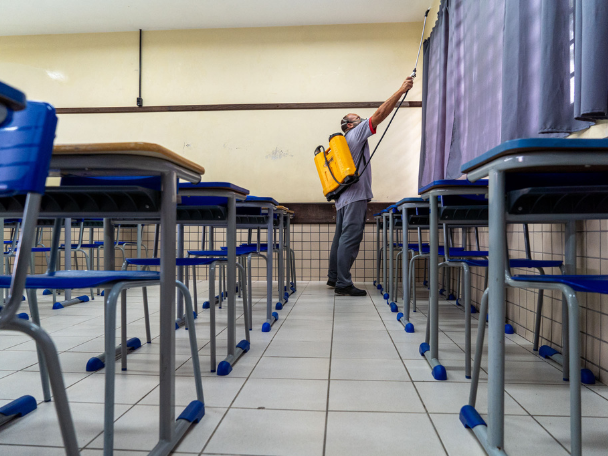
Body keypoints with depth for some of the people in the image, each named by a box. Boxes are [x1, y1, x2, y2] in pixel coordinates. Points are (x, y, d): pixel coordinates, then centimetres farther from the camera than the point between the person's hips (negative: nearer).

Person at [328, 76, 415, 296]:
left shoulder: (343, 142, 25)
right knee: (350, 238, -14)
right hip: (355, 196, -10)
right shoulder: (355, 134, -1)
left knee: (341, 237, 13)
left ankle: (333, 277, 20)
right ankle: (343, 284, -17)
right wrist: (401, 90, -6)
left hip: (344, 196, 10)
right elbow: (379, 115, -8)